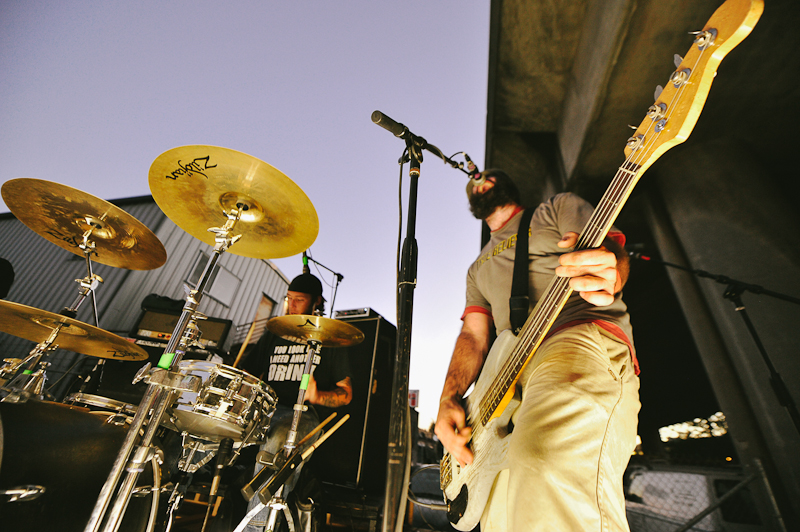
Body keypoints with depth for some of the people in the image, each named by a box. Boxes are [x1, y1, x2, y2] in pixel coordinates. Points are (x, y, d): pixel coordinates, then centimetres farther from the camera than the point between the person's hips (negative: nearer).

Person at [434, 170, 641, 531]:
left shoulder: (558, 207, 18)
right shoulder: (478, 268, 29)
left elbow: (612, 244, 2)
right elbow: (473, 334, 18)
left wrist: (610, 273, -25)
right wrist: (448, 399, 2)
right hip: (515, 378, 6)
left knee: (549, 464, -36)